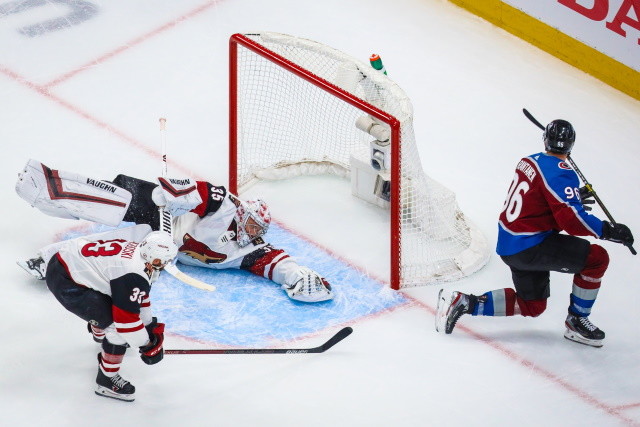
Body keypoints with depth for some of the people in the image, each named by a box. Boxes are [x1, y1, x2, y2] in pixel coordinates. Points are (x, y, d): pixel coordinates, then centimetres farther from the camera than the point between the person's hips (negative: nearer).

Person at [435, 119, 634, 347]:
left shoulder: (529, 162, 7)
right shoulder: (561, 173, -18)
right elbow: (571, 221, -25)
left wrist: (573, 198, 30)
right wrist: (609, 230, -19)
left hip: (508, 246, 9)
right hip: (529, 246, -9)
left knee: (531, 305, 23)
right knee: (596, 258, -7)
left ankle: (465, 303, 15)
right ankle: (576, 322, 2)